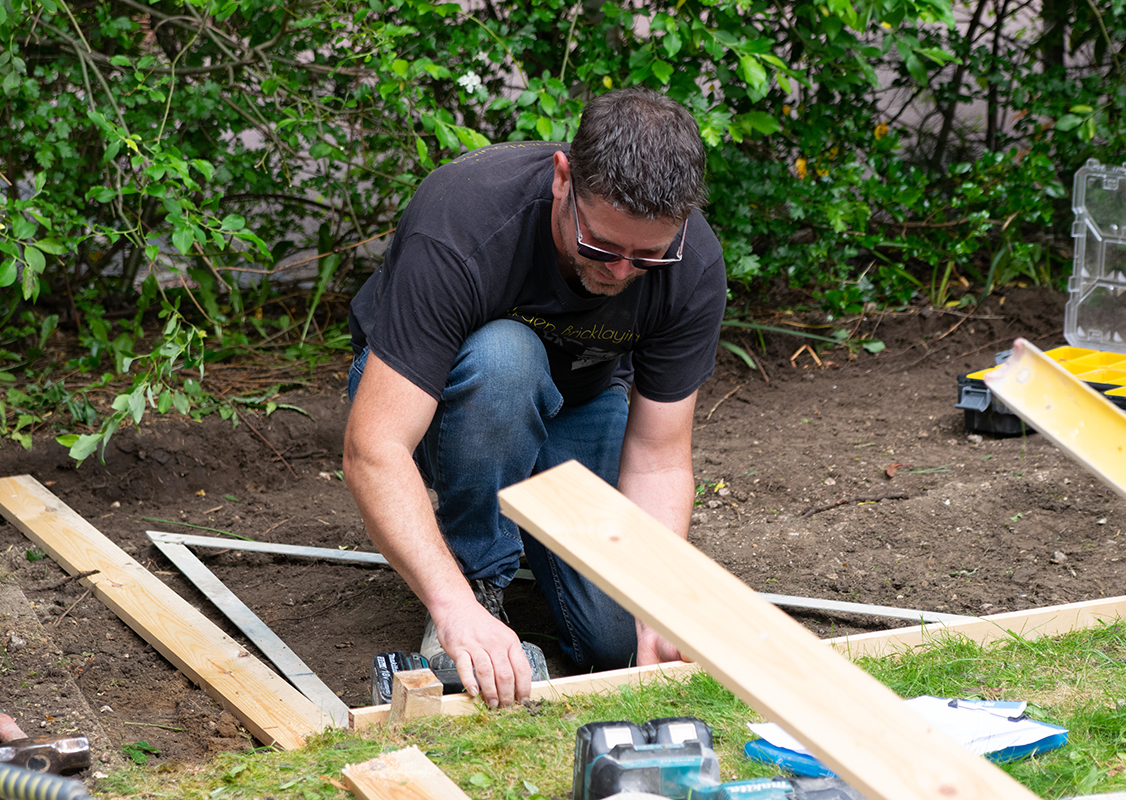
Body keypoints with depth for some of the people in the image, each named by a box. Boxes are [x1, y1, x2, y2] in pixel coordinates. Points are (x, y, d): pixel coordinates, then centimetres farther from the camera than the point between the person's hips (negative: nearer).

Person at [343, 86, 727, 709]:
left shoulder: (695, 267, -26)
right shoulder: (457, 225, -39)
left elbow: (657, 459, -20)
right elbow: (372, 450, -43)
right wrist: (457, 607, -55)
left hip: (576, 402, 3)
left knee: (615, 637, -17)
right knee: (502, 356, -39)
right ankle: (477, 578, -16)